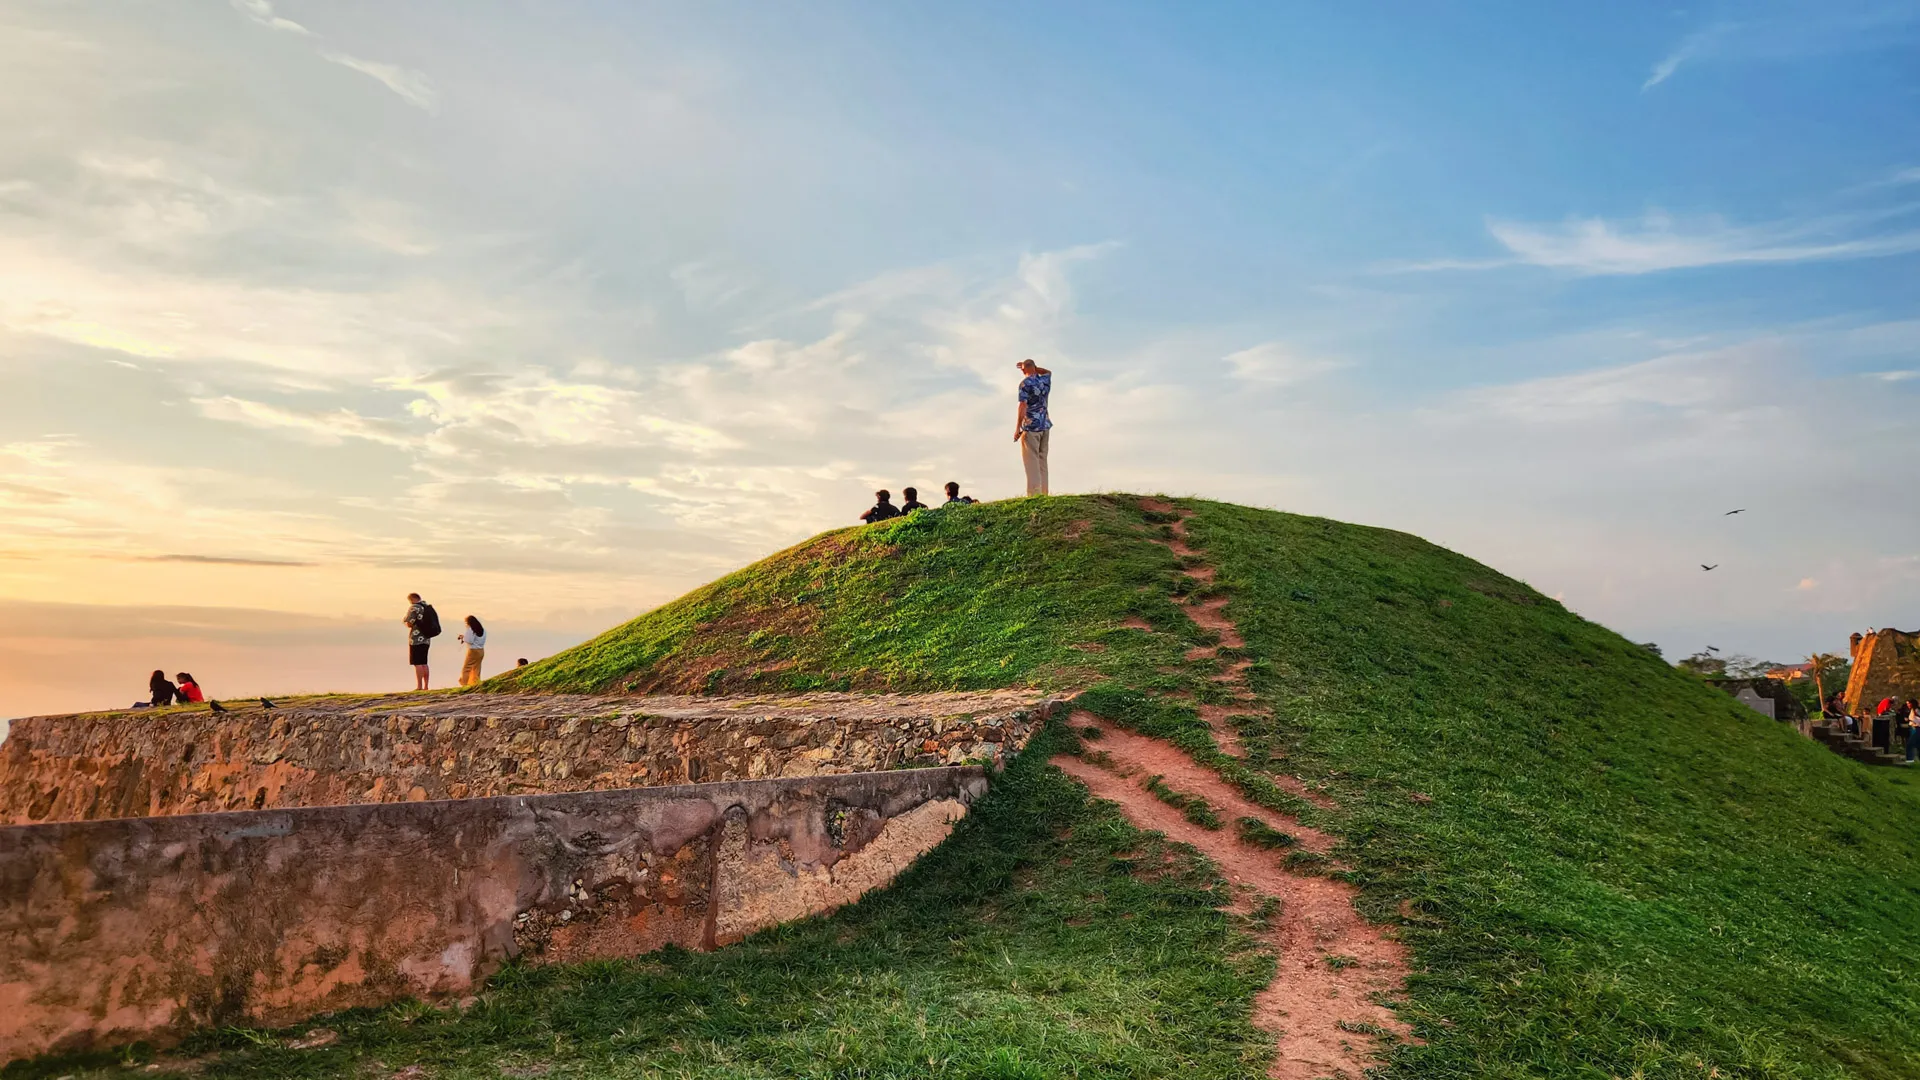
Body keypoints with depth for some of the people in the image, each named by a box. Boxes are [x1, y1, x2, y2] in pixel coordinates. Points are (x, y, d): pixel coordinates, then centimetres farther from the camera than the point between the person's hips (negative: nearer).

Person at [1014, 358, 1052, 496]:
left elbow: (1023, 406, -16)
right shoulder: (1045, 380, 9)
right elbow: (1048, 372, 34)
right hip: (1045, 425, 6)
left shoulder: (1025, 383, -9)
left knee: (1032, 461, -8)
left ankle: (1035, 493, -16)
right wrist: (1034, 367, 26)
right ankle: (1043, 493, 9)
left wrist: (1017, 428, -15)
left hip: (1030, 426, -6)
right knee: (1042, 460, 10)